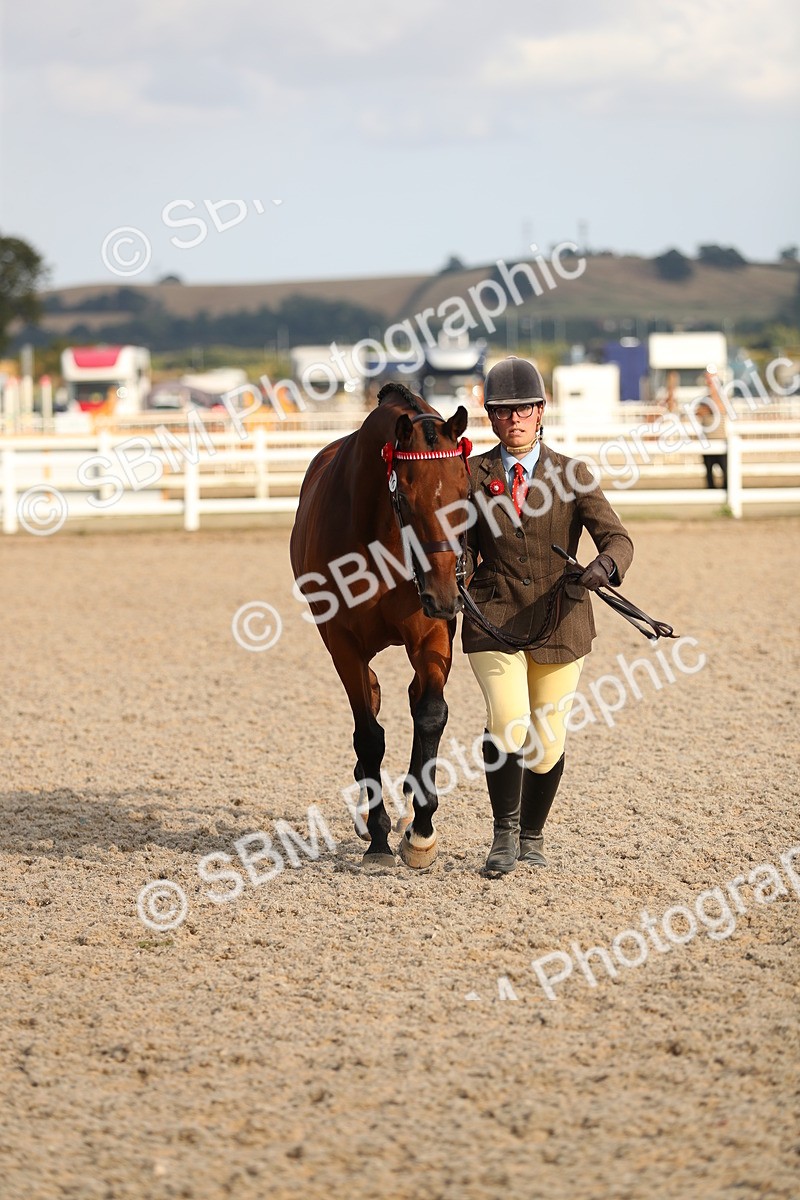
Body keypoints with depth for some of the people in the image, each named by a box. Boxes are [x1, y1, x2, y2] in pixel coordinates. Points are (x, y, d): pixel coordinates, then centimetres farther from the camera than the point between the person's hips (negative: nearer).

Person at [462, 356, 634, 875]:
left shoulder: (573, 476, 0)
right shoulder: (472, 476, 3)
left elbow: (617, 539, -9)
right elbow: (465, 547, 12)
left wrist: (603, 567, -31)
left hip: (560, 622, 1)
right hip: (494, 619, -1)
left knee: (547, 742, 6)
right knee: (508, 724, -21)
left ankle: (532, 834, 33)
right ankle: (505, 834, 0)